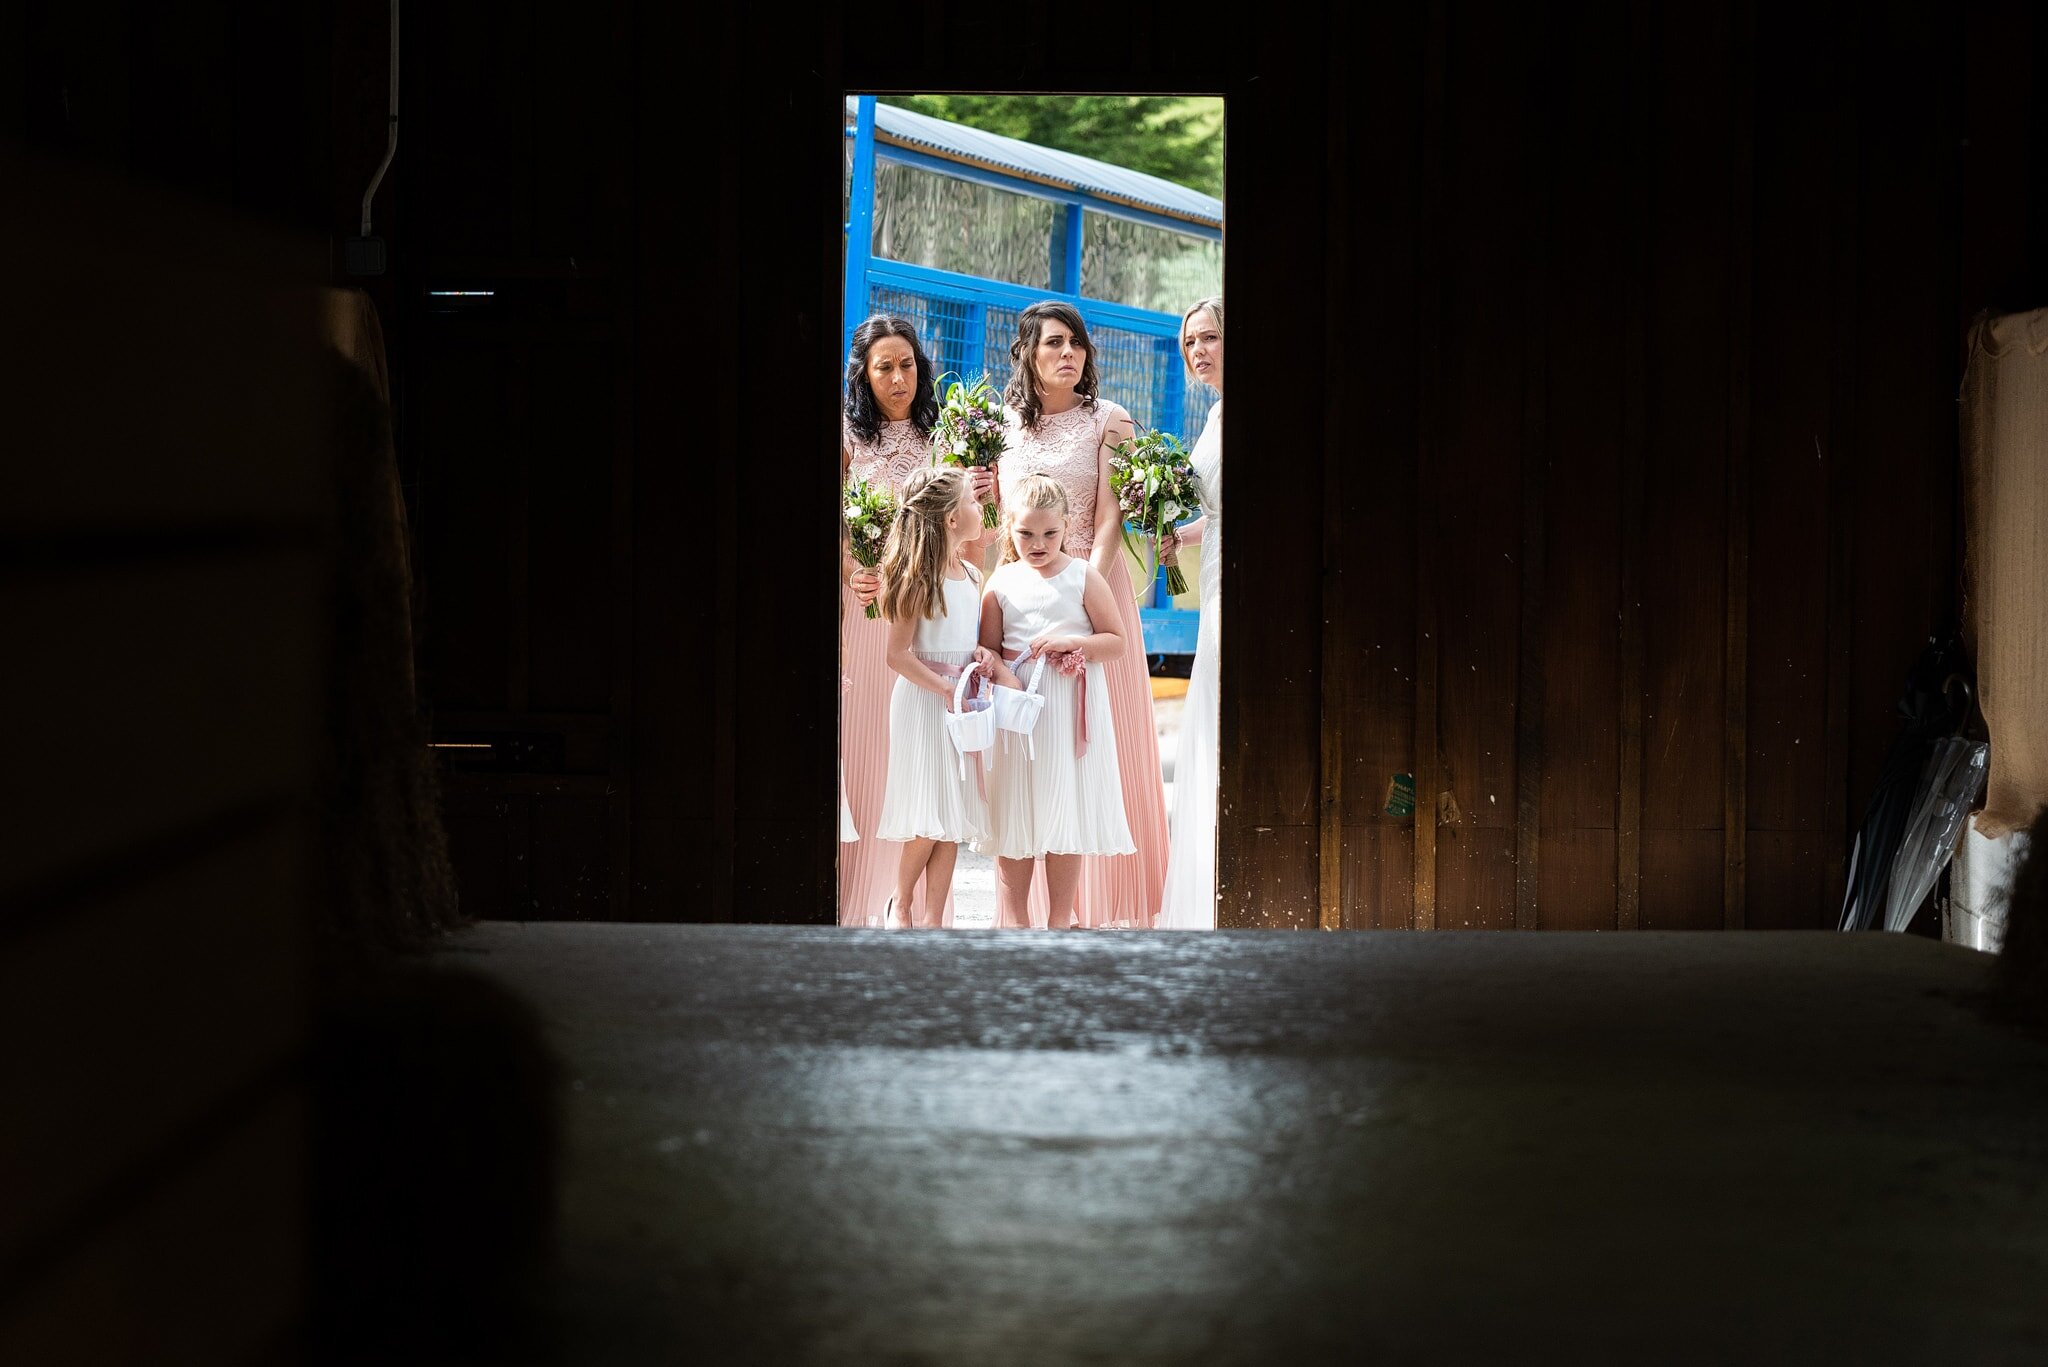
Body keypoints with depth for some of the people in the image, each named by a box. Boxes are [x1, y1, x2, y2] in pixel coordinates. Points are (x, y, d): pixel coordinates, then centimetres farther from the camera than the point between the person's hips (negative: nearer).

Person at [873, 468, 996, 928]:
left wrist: (984, 654, 0)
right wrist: (945, 689, -19)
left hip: (961, 700, 7)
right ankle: (901, 903, 15)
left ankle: (931, 918, 9)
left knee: (954, 819, 4)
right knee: (927, 819, -6)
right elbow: (898, 654, -14)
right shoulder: (919, 579, -13)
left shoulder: (972, 576, 9)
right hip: (922, 700, -7)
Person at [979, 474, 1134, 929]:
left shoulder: (1084, 577, -1)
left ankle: (1060, 919, 13)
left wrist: (1072, 641, -16)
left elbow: (1118, 642, -1)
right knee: (1016, 814, 3)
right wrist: (1003, 674, -17)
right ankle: (1015, 919, 12)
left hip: (1073, 708, -1)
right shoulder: (1002, 583, 3)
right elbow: (989, 647, 4)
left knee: (1068, 812, 3)